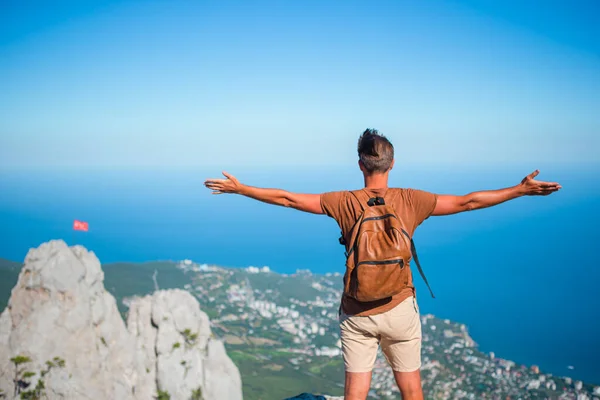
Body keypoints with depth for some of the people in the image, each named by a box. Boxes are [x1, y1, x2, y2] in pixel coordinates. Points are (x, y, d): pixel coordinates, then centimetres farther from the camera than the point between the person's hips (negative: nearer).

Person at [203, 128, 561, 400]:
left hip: (356, 314, 0)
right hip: (400, 310, 0)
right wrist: (521, 190, 4)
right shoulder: (411, 201, -10)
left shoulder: (344, 203, -9)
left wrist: (239, 188, 6)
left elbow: (287, 198, -5)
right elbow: (466, 202, -5)